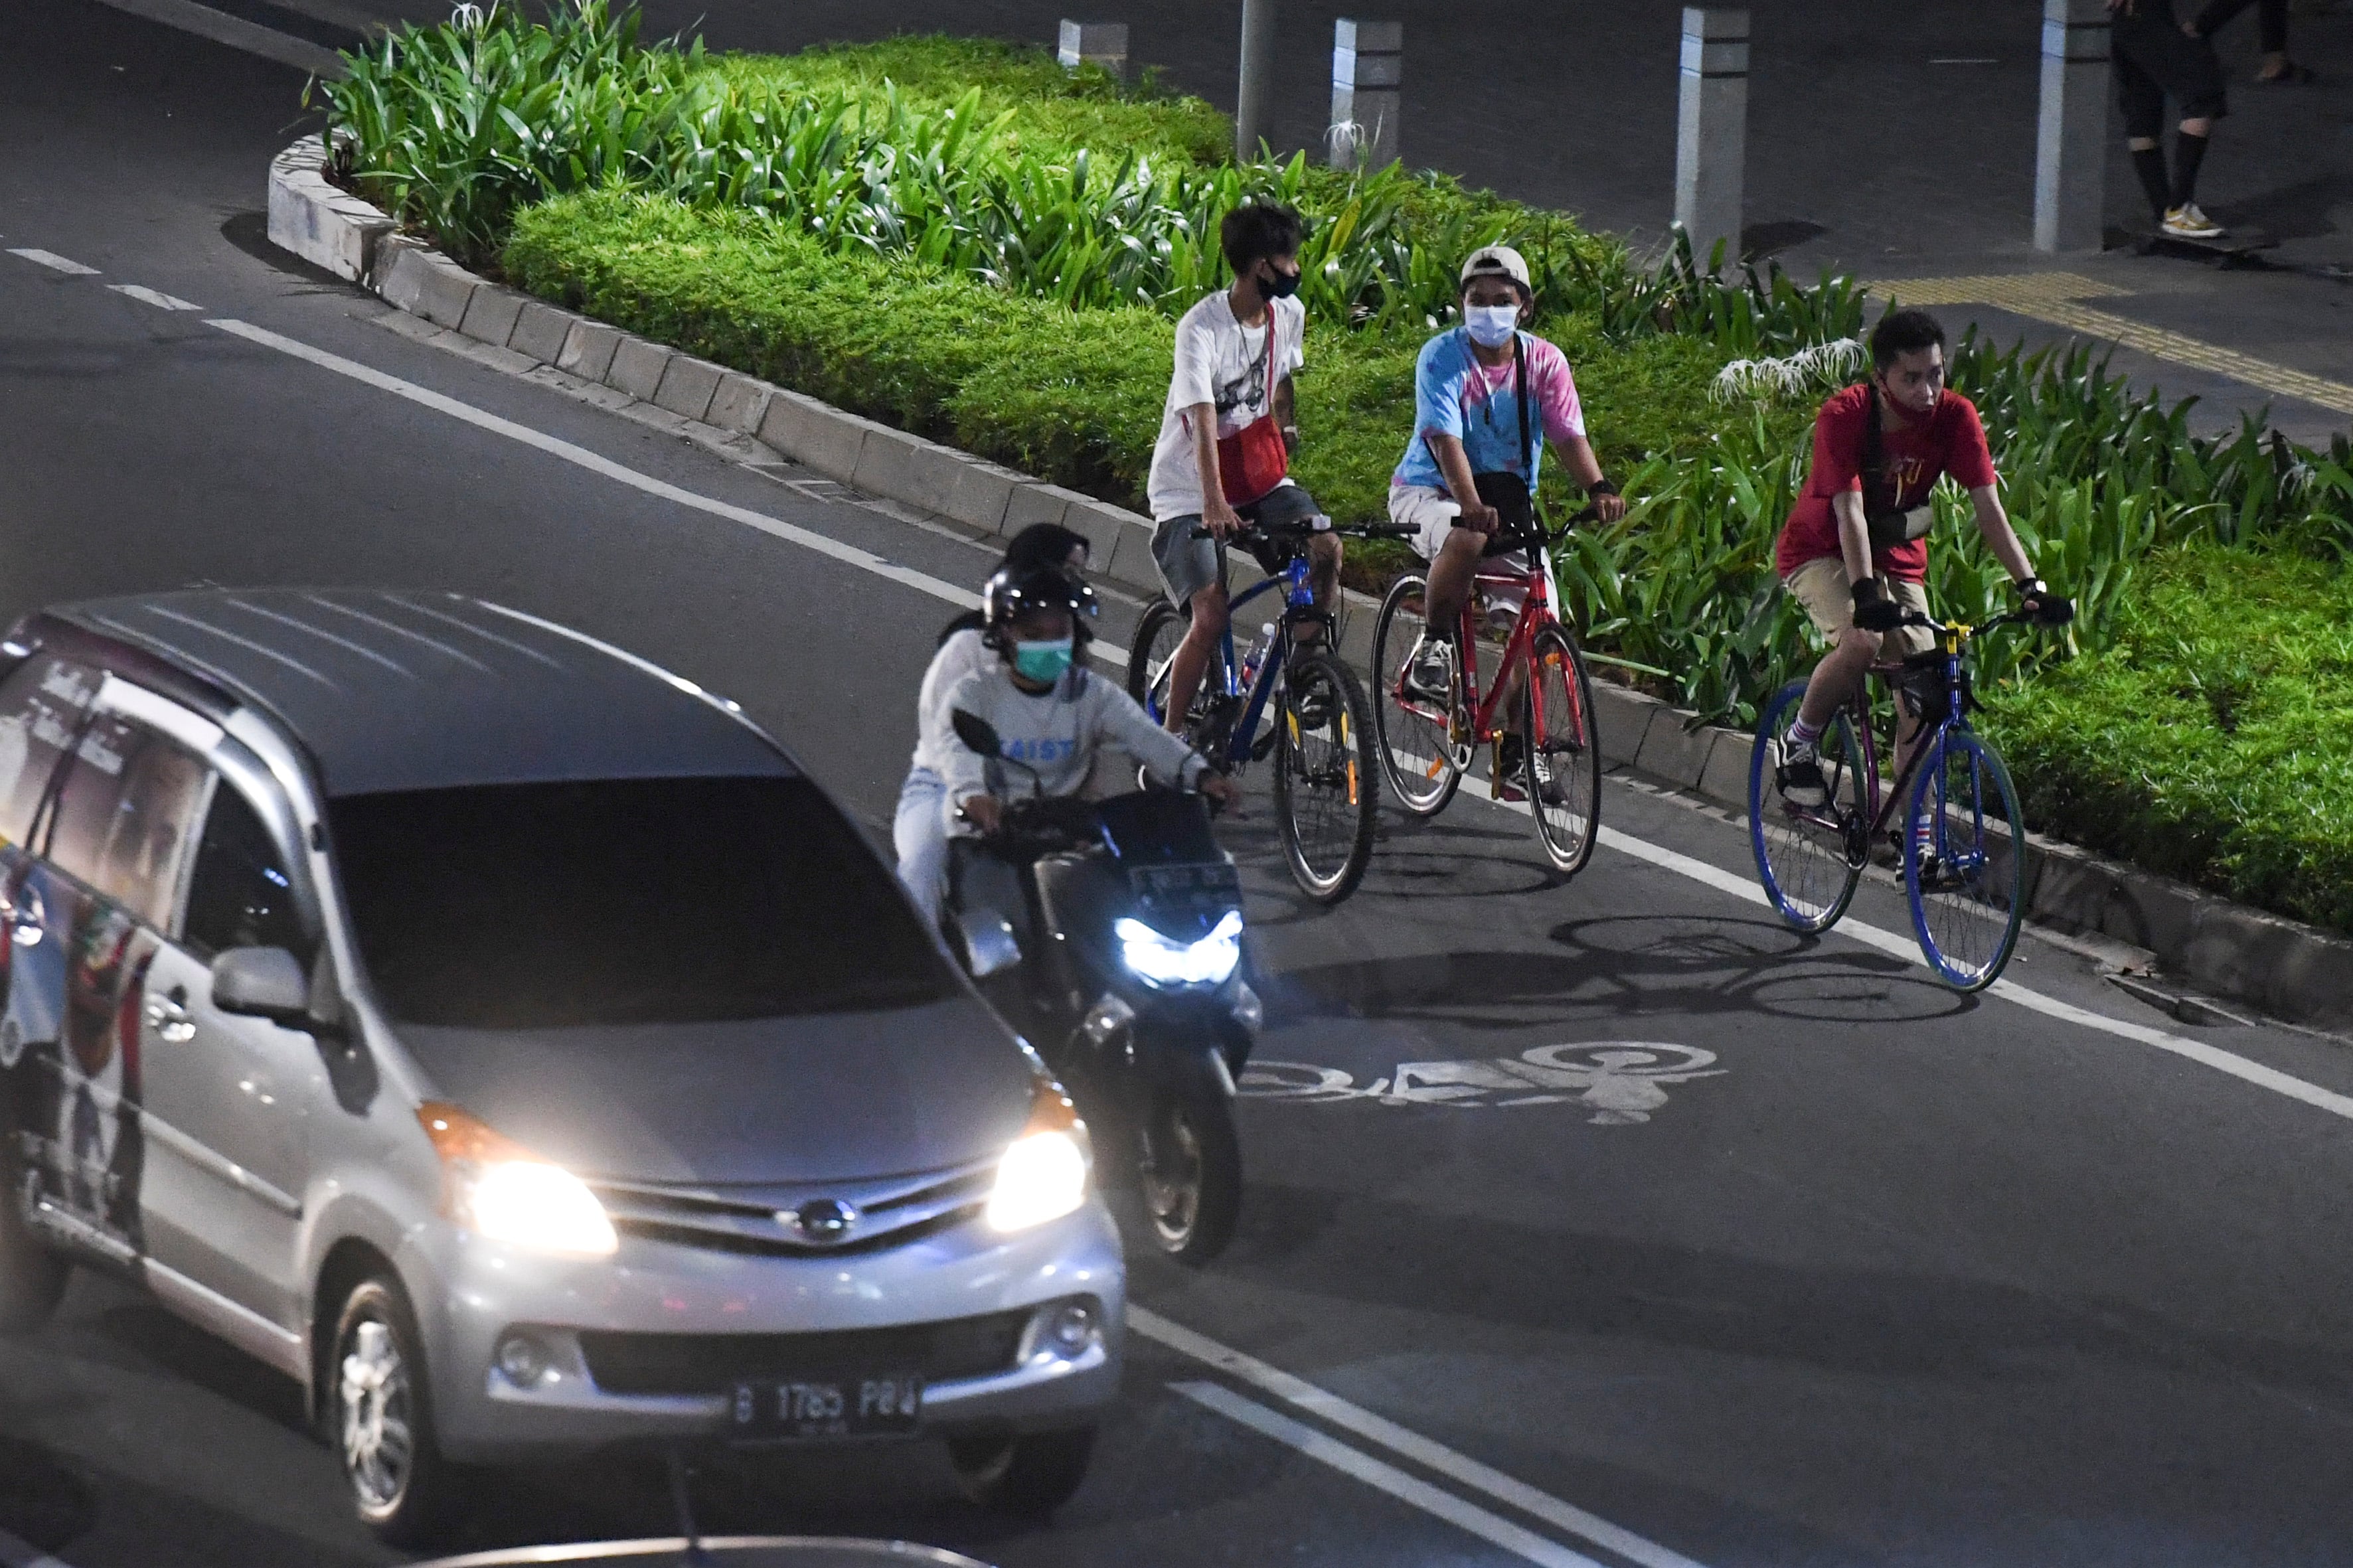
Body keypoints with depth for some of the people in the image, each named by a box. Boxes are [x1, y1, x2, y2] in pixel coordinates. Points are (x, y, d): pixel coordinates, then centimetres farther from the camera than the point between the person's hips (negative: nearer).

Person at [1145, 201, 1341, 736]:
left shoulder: (1288, 313, -2)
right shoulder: (1202, 327, -22)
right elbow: (1204, 421, -33)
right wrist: (1214, 505, -43)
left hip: (1260, 475, 6)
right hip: (1188, 491, -6)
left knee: (1326, 549, -22)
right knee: (1212, 616, -19)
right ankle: (1169, 741, -4)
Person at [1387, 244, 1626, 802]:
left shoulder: (1544, 361, -5)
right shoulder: (1443, 357, -16)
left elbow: (1569, 435, -14)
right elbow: (1445, 438, -28)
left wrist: (1599, 489, -34)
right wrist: (1470, 504, -45)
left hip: (1508, 495, 4)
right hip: (1430, 491, -4)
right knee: (1466, 539, -40)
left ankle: (1516, 749, 3)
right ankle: (1434, 646, -14)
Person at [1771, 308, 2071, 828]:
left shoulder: (1955, 417, -18)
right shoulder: (1844, 416, -28)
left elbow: (1989, 508, -19)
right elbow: (1850, 511, -35)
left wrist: (2030, 585, -30)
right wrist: (1865, 591, -48)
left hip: (1898, 557, 4)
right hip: (1821, 552, -4)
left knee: (1925, 693, -6)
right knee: (1861, 641, -32)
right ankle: (1800, 744, -8)